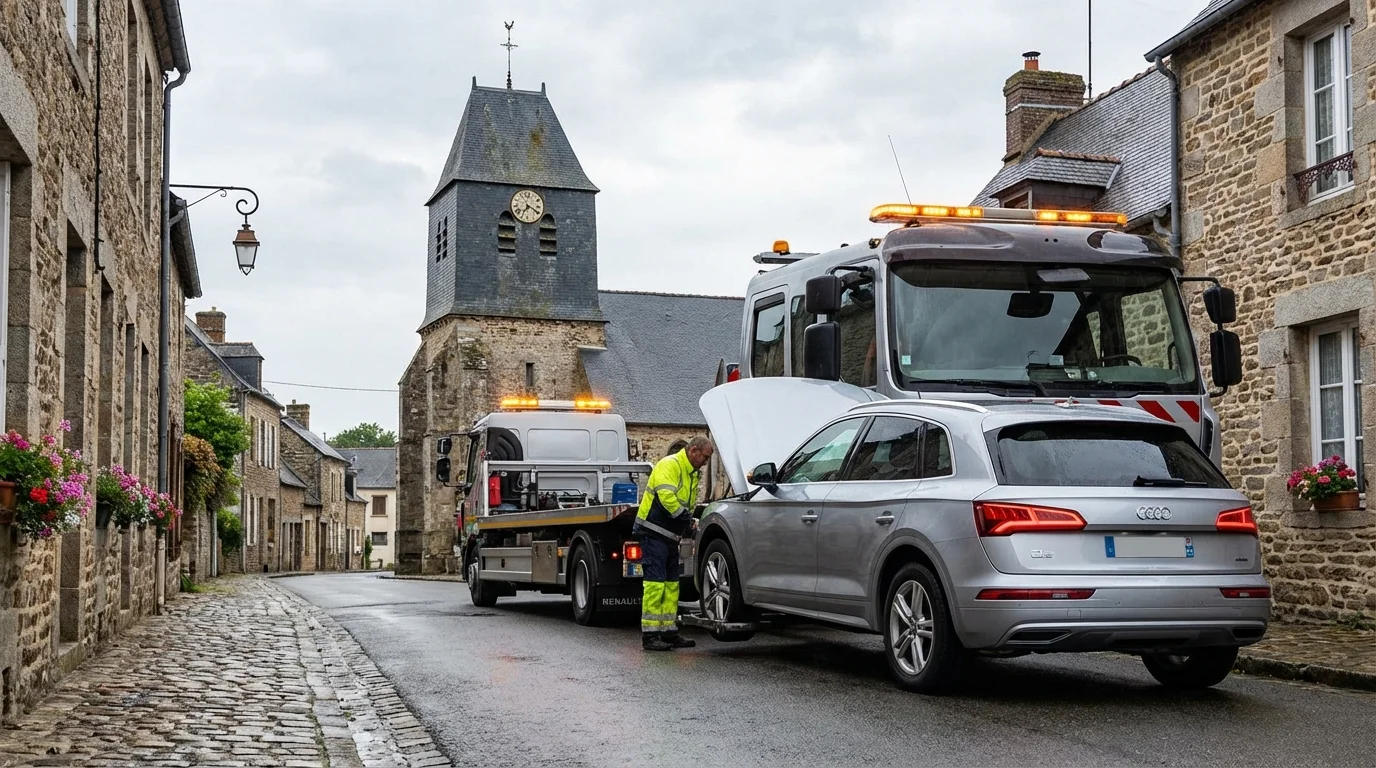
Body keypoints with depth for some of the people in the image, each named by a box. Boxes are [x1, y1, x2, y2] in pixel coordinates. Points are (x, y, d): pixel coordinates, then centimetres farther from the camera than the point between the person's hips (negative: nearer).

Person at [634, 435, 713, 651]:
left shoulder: (693, 474, 18)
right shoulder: (669, 465, -13)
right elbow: (666, 495, -27)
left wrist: (690, 522, 7)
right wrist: (686, 518, -22)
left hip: (670, 535, 10)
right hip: (654, 532, -10)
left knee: (671, 584, 11)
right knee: (655, 582, -12)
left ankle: (669, 631, 17)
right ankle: (649, 634, -11)